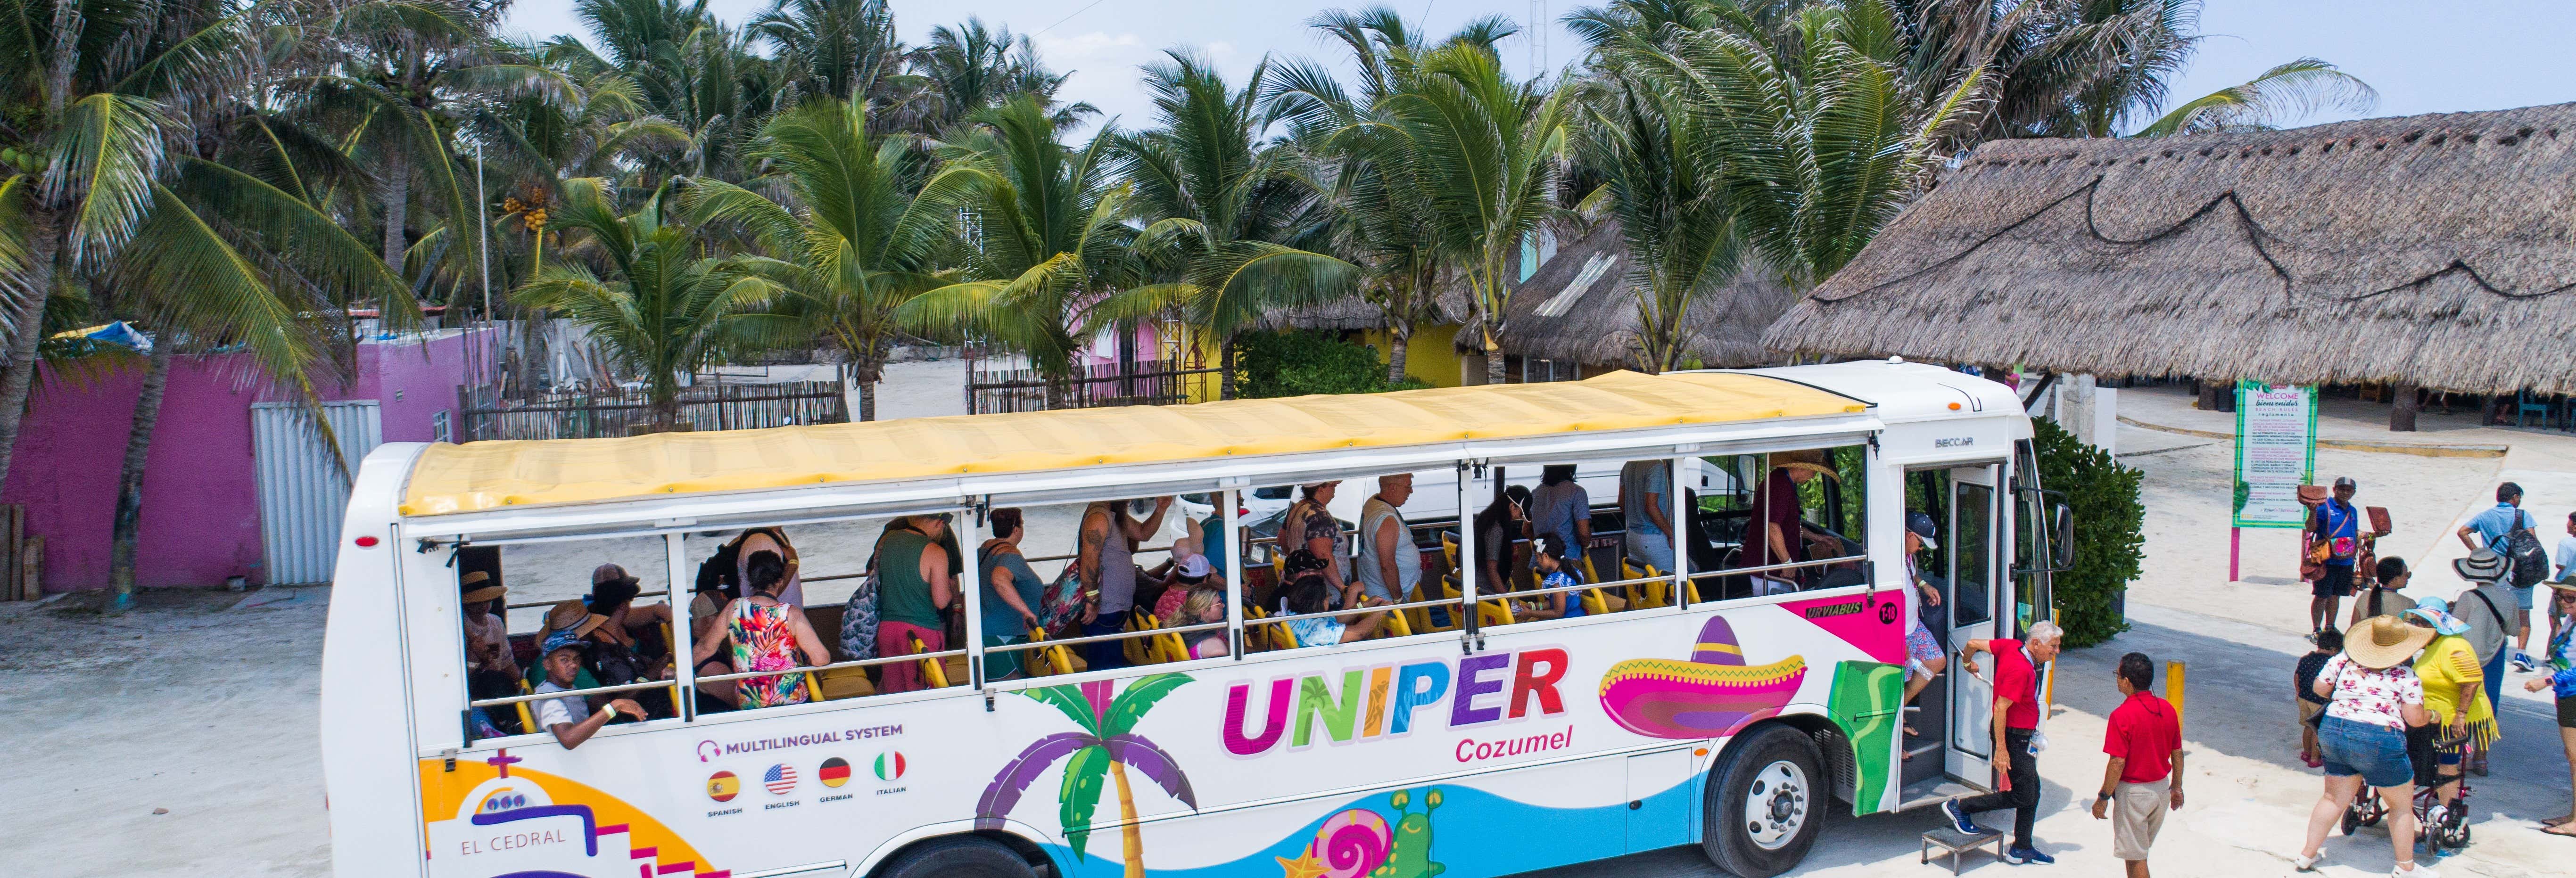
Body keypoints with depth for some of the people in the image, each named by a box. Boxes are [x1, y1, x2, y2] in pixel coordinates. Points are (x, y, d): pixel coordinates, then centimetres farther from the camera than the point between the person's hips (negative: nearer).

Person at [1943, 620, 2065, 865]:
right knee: (2023, 796, -4)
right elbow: (2000, 708, -27)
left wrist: (1968, 663, 31)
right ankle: (1961, 807, 7)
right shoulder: (2021, 670, -26)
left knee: (2032, 791, 14)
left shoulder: (2012, 647, -1)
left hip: (2022, 737, 10)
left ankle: (2022, 849, 22)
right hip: (2014, 737, -10)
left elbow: (1973, 644, 9)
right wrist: (2001, 749, -26)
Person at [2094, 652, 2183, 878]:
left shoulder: (2122, 715, -22)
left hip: (2133, 792, -7)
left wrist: (2103, 798, -12)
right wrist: (2176, 787, 20)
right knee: (2139, 849, 23)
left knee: (2135, 857, 4)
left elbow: (2118, 763, -21)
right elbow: (2178, 753, 7)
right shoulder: (2167, 709, -2)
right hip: (2161, 789, 7)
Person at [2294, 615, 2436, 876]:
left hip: (2332, 731, 5)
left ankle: (2307, 855, 24)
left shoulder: (2343, 660, 6)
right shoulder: (2405, 676, -5)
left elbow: (2319, 687, 13)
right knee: (2402, 805, 14)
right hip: (2378, 741, -5)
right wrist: (2433, 715, 14)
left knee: (2334, 798, 19)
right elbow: (2415, 719, -6)